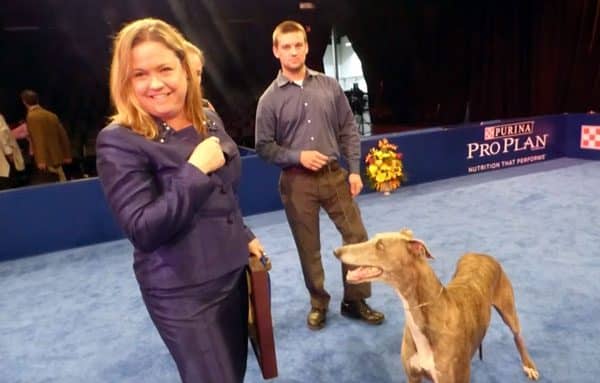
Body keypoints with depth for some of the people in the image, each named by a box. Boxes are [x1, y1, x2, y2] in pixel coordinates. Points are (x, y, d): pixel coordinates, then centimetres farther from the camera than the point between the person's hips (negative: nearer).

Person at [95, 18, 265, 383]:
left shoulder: (209, 120, 3)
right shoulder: (119, 141, -17)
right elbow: (143, 231, -24)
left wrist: (245, 237, 18)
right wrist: (195, 170, -26)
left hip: (233, 272, 7)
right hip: (182, 292, -6)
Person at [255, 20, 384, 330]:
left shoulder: (329, 86, 3)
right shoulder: (270, 98, -4)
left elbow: (348, 130, 7)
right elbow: (263, 147, -1)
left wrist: (354, 170, 1)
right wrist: (298, 156, -16)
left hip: (334, 175, 2)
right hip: (297, 182, -2)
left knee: (357, 236, 4)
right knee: (308, 248, 9)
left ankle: (355, 300, 24)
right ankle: (318, 303, 30)